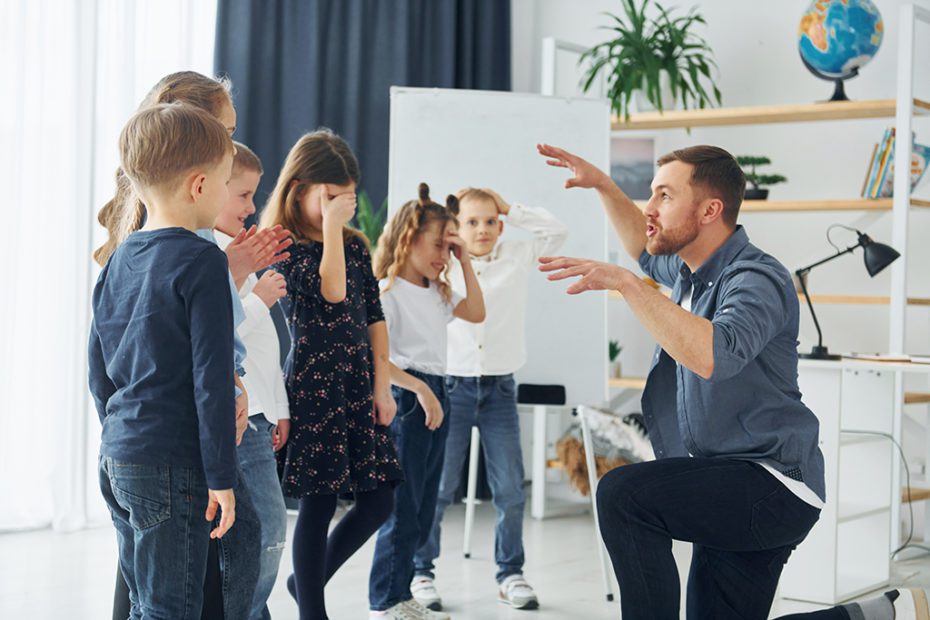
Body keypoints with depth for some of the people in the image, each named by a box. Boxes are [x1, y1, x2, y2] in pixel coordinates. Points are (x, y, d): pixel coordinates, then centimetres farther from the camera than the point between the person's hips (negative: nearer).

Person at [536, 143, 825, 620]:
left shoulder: (757, 279, -18)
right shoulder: (692, 271, 11)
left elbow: (713, 355, -38)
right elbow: (647, 250, 36)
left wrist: (625, 283, -37)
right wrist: (602, 185, 25)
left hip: (772, 488, -10)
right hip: (730, 491, 10)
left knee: (622, 493, -28)